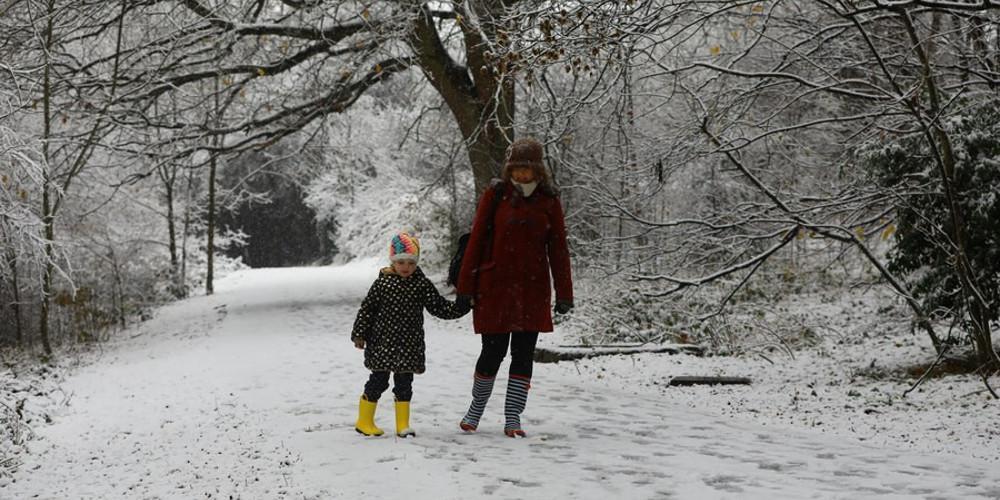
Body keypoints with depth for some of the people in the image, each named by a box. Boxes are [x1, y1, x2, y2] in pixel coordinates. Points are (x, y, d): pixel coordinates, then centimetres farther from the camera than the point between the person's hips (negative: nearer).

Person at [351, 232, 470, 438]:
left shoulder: (422, 284, 0)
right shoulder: (382, 283, -5)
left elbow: (440, 307, 1)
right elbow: (367, 309, -1)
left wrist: (460, 307, -13)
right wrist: (359, 334, -3)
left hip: (410, 345, 2)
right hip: (382, 343, -2)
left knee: (404, 383, 8)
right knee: (378, 381, 4)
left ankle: (403, 425, 17)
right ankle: (364, 421, 17)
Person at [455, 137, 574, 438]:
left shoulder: (549, 202, 3)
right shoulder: (495, 196, -2)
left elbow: (558, 250, 5)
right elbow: (476, 242, -1)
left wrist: (564, 294, 2)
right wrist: (465, 288, -4)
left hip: (532, 290, 2)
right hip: (495, 288, -2)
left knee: (524, 354, 4)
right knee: (493, 352, 2)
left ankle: (513, 419, 13)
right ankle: (475, 410, 24)